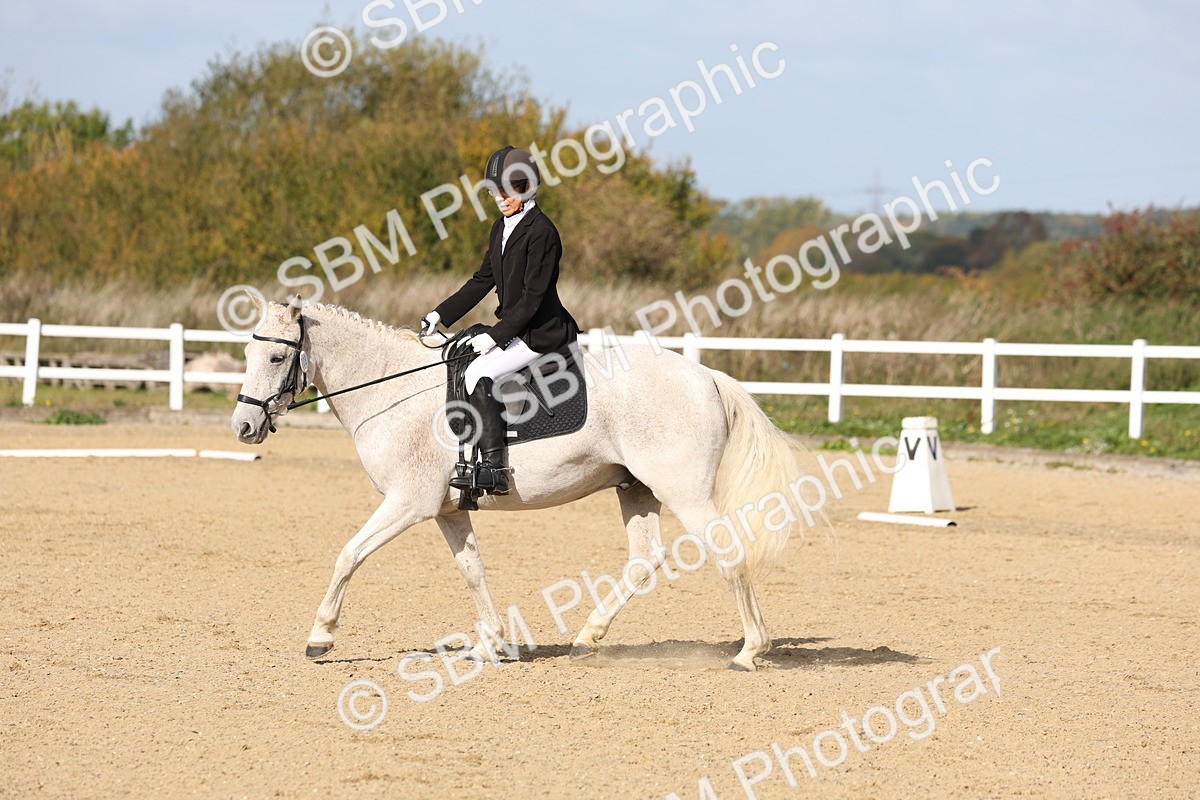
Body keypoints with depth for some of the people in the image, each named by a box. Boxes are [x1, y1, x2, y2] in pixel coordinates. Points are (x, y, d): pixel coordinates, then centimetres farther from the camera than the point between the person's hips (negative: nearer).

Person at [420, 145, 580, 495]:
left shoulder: (541, 232, -17)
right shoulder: (501, 228, 11)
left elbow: (533, 297, -20)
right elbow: (483, 280, 18)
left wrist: (496, 336, -21)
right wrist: (442, 315, 12)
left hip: (542, 332, -10)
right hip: (512, 326, 10)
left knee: (479, 373, -25)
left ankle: (494, 467, -27)